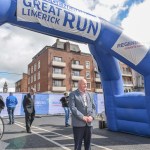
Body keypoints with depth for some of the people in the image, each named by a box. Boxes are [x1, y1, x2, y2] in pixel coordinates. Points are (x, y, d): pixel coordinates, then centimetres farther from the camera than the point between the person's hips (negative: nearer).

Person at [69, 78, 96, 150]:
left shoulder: (88, 94, 13)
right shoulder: (73, 94, -2)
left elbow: (93, 106, 11)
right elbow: (72, 107, -12)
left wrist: (92, 116, -6)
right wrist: (82, 117, -17)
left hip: (89, 123, 5)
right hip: (78, 123, -4)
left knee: (88, 144, 14)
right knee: (78, 144, 5)